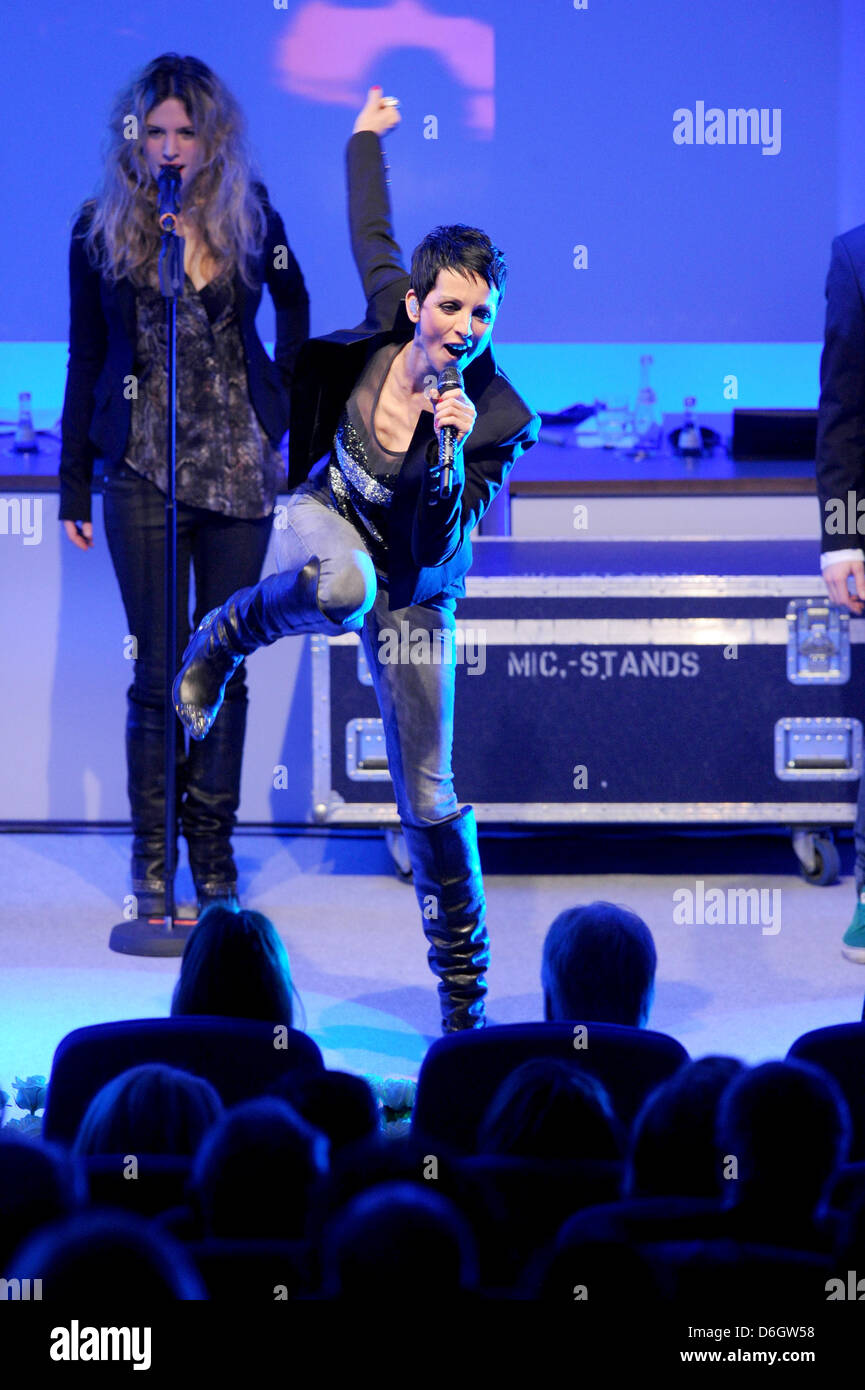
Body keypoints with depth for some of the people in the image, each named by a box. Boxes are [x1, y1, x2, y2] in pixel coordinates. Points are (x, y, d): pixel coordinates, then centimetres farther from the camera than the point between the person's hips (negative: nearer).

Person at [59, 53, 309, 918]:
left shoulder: (249, 215, 3)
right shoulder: (102, 228, 0)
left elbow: (294, 306, 20)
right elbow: (85, 358, 4)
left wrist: (281, 409, 10)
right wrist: (74, 485, 2)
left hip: (239, 466, 1)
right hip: (143, 472, -1)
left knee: (225, 665, 5)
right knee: (158, 670, -2)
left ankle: (214, 850, 14)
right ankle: (152, 856, 8)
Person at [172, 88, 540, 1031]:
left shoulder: (496, 417, -27)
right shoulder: (388, 314, -20)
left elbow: (437, 547, -30)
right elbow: (370, 230, 3)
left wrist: (449, 458, -45)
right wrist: (367, 137, 15)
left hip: (413, 587, -1)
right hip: (332, 515, 1)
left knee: (428, 794, -2)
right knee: (343, 588, -42)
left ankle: (464, 996, 14)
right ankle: (227, 634, -6)